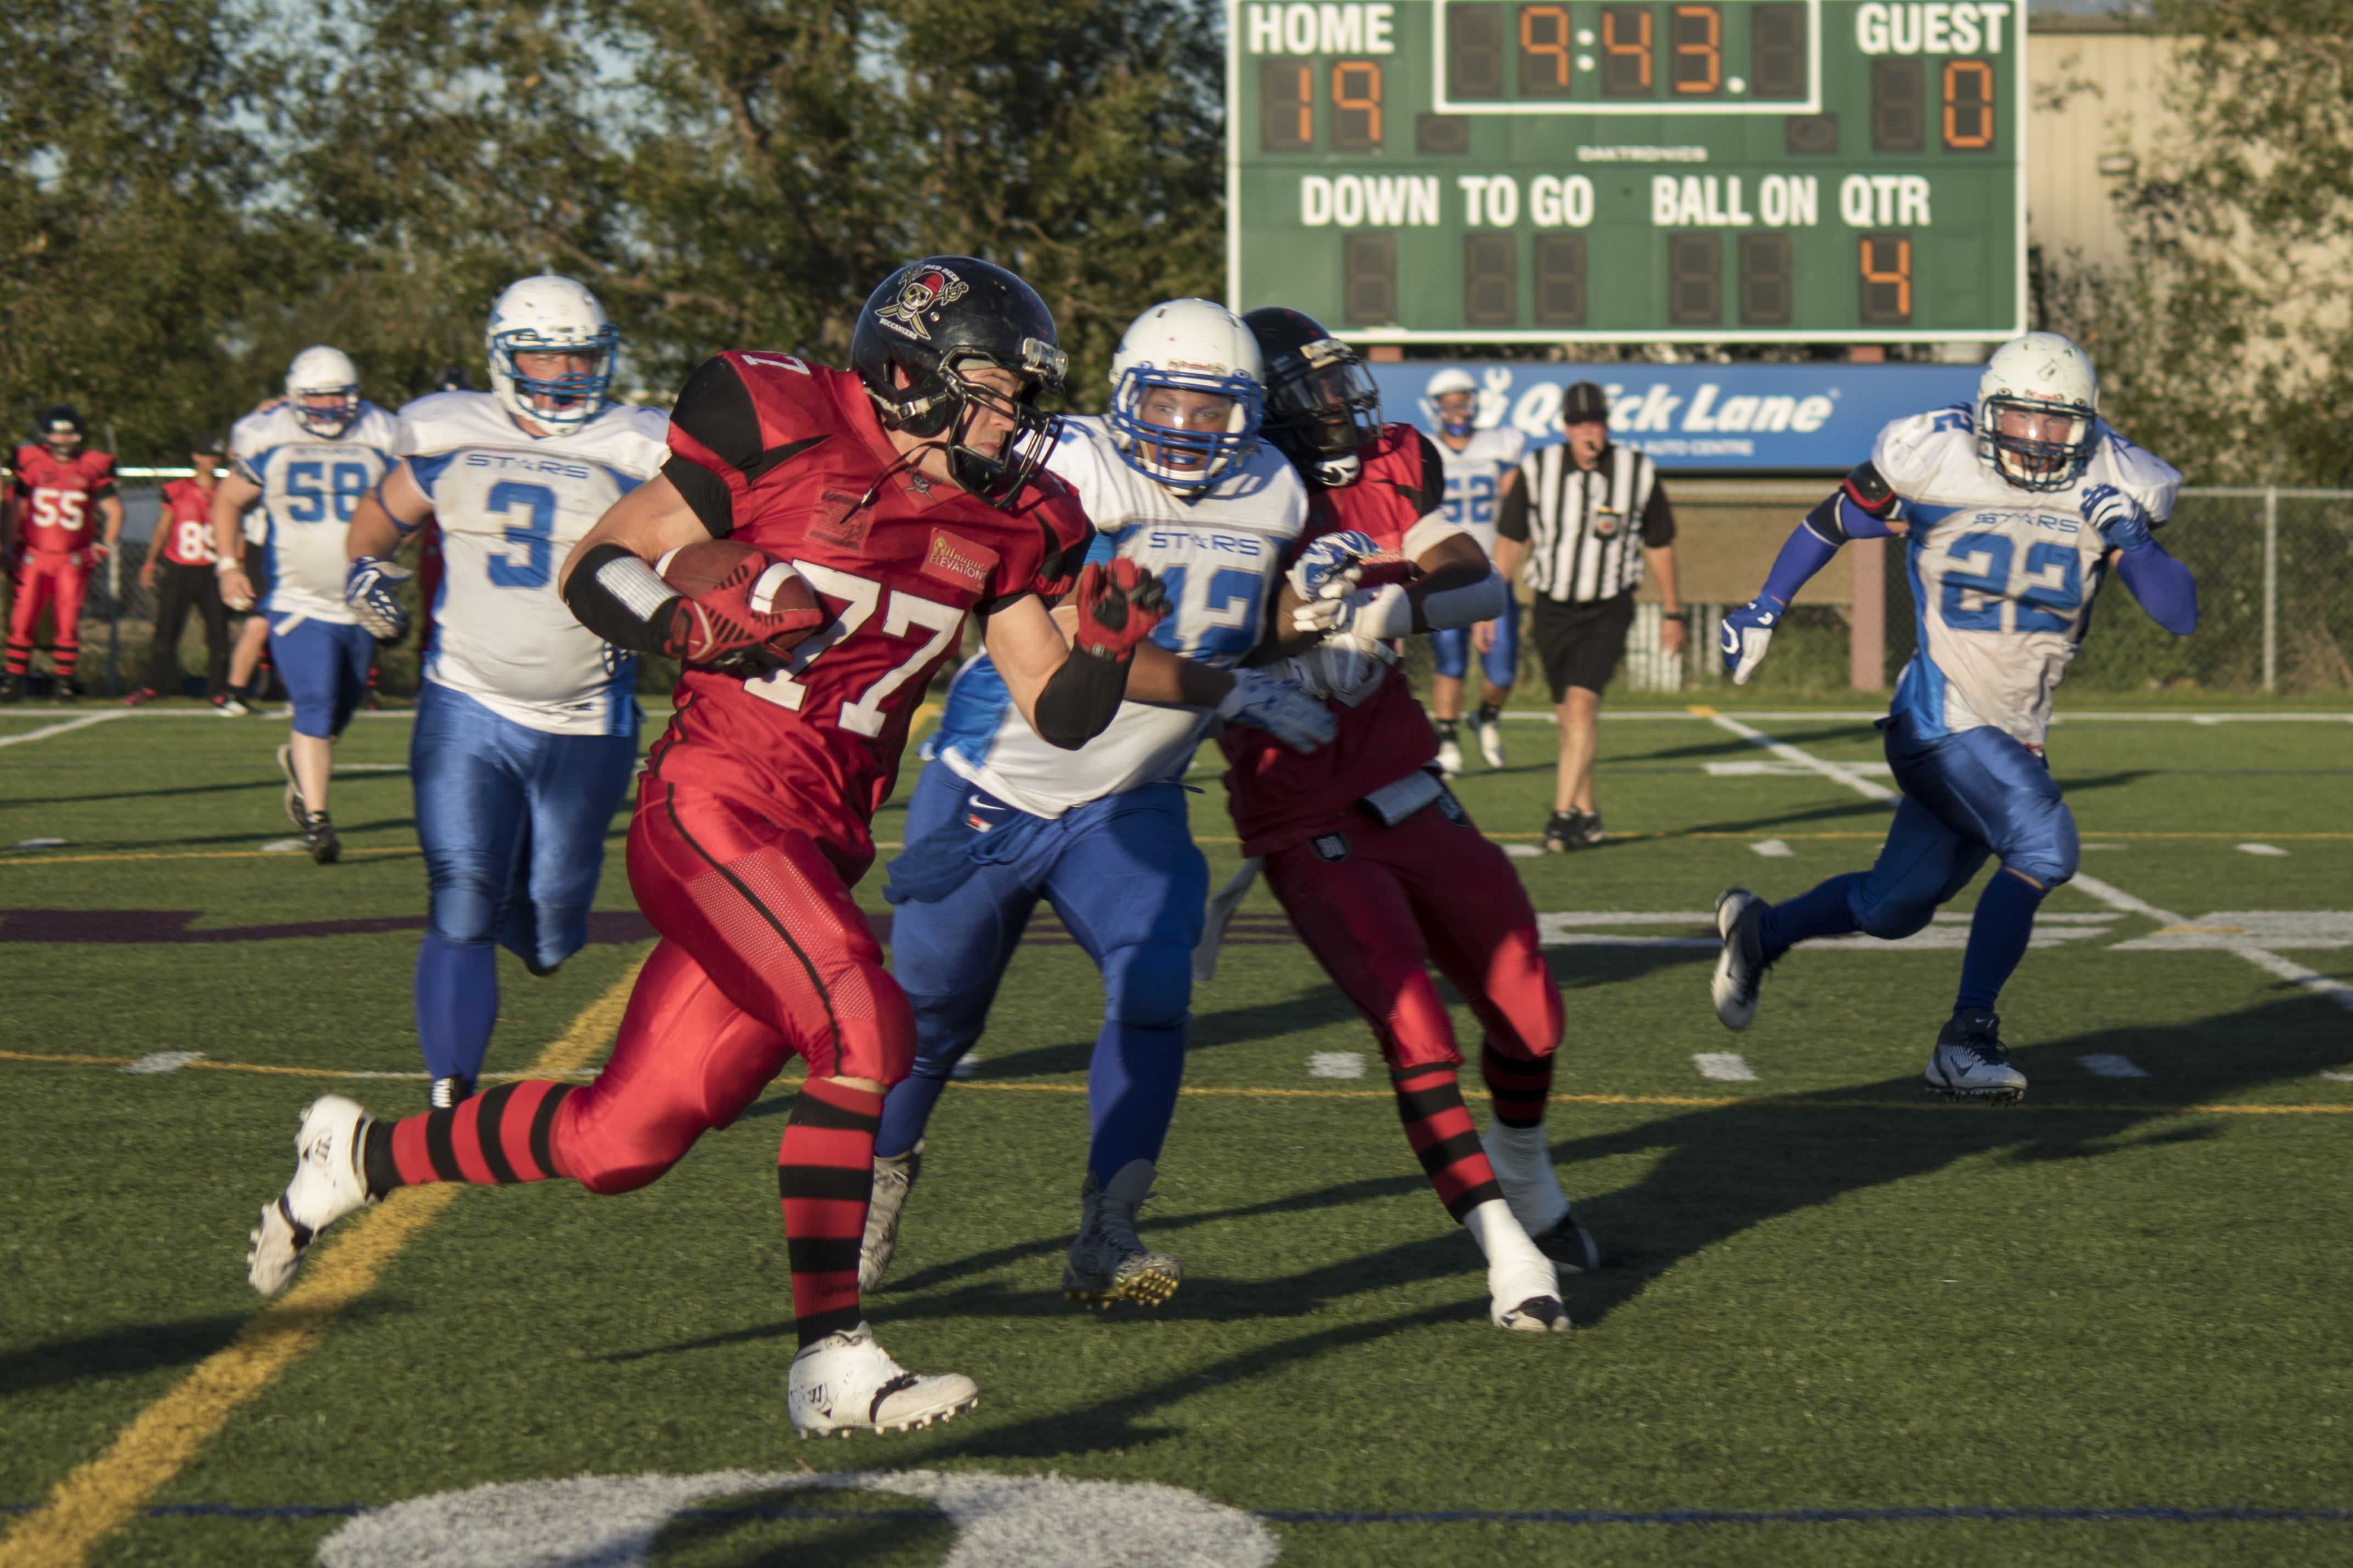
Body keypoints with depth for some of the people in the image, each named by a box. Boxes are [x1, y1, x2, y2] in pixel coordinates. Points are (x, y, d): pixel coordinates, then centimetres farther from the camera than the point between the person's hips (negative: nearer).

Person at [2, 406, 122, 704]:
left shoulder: (91, 469, 2)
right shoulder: (31, 464, 0)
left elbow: (114, 511, 11)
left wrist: (105, 546, 4)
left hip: (73, 561, 1)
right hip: (34, 557, -1)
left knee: (68, 623, 0)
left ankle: (65, 682, 9)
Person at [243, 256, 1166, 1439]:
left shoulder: (1003, 525, 11)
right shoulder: (783, 432, -7)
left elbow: (1061, 717, 13)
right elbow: (589, 571, -2)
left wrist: (1107, 648, -7)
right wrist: (688, 625, -21)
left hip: (819, 849, 7)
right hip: (713, 807, -7)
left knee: (621, 1140, 5)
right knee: (864, 1026, -25)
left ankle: (360, 1155, 27)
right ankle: (830, 1361, -18)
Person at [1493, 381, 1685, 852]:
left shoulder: (1639, 474, -4)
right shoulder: (1537, 472, -4)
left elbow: (1659, 547, 7)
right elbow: (1511, 542, 7)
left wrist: (1673, 613, 13)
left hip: (1608, 613, -2)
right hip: (1551, 611, 2)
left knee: (1581, 703, -19)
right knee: (1568, 715, 9)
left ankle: (1564, 813, -21)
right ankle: (1587, 814, 22)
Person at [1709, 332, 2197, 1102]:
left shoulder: (2113, 488, -2)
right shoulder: (1936, 461, -10)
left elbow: (2181, 614, -4)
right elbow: (1836, 520, 6)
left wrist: (2132, 542, -21)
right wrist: (1766, 608, 10)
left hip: (2015, 736, 5)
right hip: (1944, 716, -5)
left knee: (1895, 906, 13)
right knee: (2042, 850, -23)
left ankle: (1760, 930, 40)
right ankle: (1967, 1037, -13)